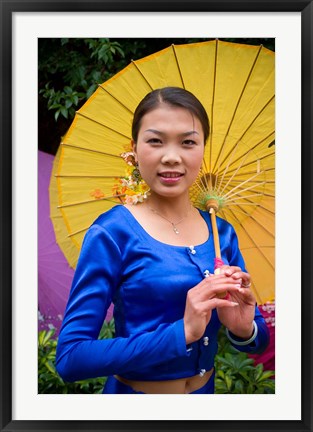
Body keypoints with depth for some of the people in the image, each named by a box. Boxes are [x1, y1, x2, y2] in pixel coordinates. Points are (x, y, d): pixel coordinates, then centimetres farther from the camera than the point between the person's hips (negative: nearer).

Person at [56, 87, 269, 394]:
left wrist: (244, 329, -21)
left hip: (206, 390, 4)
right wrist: (181, 332, -30)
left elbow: (260, 342, 2)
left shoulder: (222, 233, -5)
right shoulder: (112, 233, -18)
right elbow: (70, 357, -23)